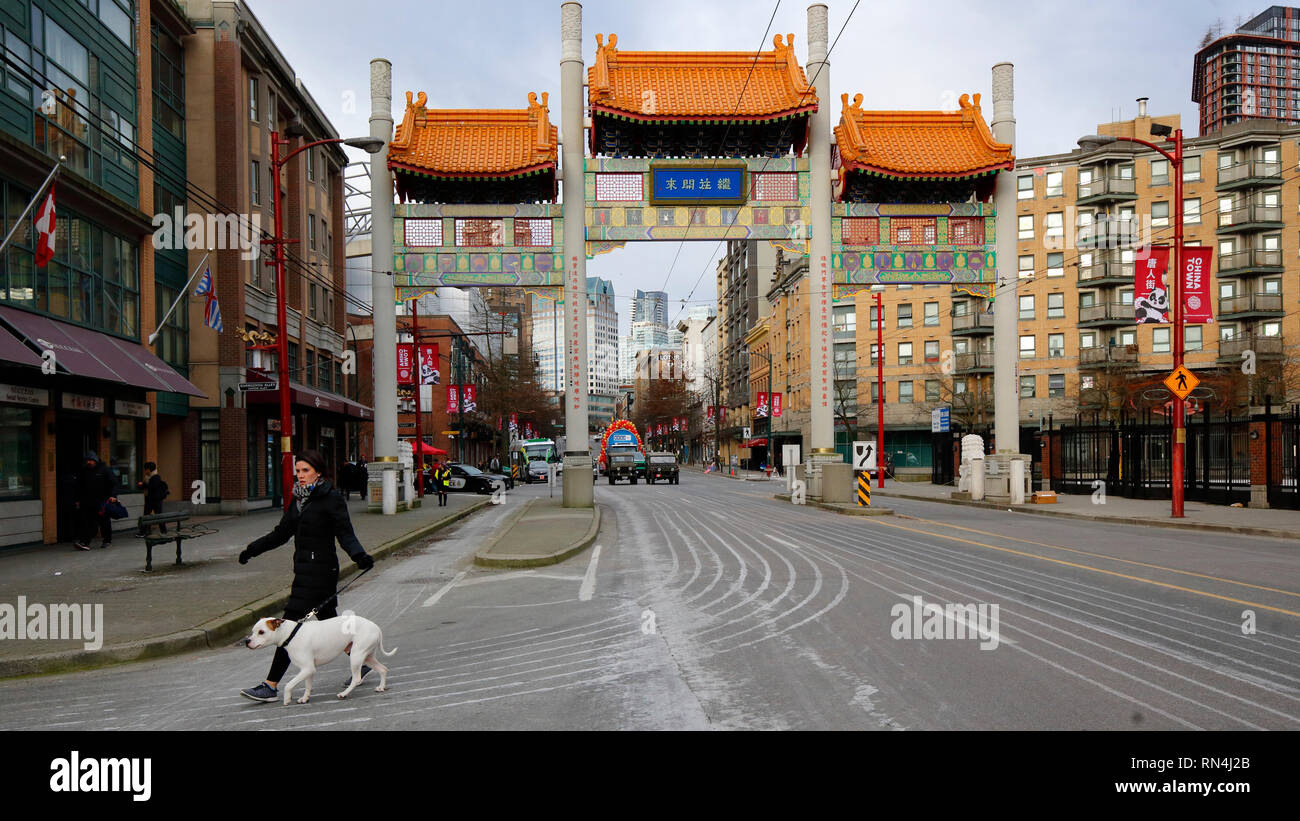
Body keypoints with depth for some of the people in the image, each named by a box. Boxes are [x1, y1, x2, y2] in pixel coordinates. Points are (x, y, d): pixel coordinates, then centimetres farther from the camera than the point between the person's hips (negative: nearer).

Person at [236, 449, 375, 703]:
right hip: (304, 569, 8)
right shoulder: (299, 498, 12)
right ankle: (361, 663, 29)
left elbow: (345, 534, -15)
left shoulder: (331, 498, -10)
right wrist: (253, 549, 14)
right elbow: (282, 532, 19)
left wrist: (359, 555, -32)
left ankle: (271, 685, -1)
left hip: (320, 569, -8)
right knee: (329, 619, 15)